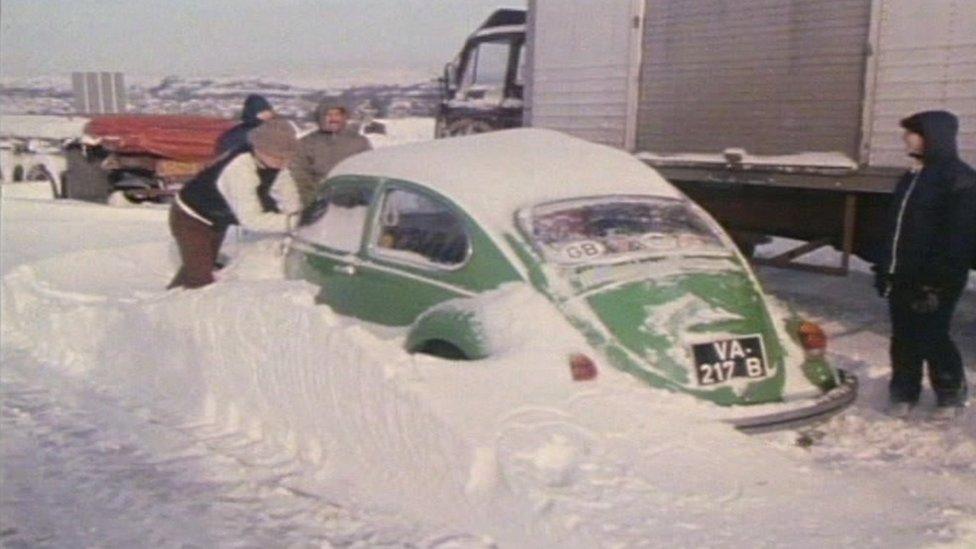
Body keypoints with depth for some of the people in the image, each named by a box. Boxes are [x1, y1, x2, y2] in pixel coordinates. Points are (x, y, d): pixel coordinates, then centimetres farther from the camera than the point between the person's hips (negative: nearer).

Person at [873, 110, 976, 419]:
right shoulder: (913, 177, 15)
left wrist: (942, 277, -21)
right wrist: (885, 268, 16)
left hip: (933, 282, -8)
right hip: (902, 277, 8)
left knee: (932, 339, -1)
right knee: (903, 339, 12)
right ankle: (903, 392, 24)